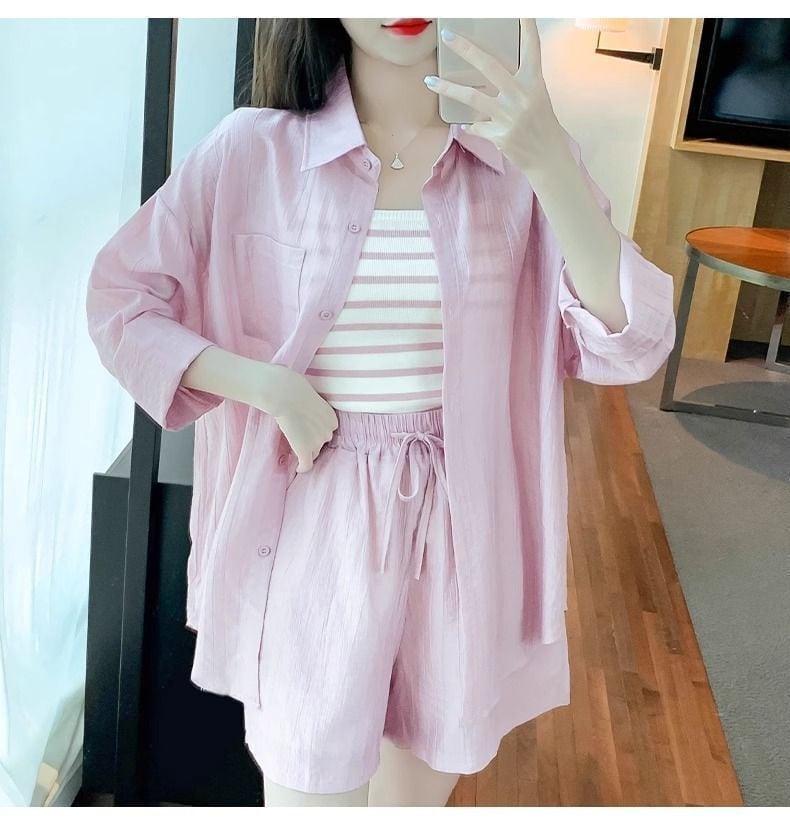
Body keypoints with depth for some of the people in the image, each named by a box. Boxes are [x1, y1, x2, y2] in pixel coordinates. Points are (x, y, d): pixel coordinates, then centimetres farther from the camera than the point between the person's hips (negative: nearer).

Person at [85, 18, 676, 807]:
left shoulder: (517, 157, -2)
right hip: (313, 532, -2)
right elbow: (118, 300, 1)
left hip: (462, 535, 2)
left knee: (423, 789, 21)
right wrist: (264, 385, -13)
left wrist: (549, 162, -24)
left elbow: (629, 345, -11)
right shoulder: (256, 147, -6)